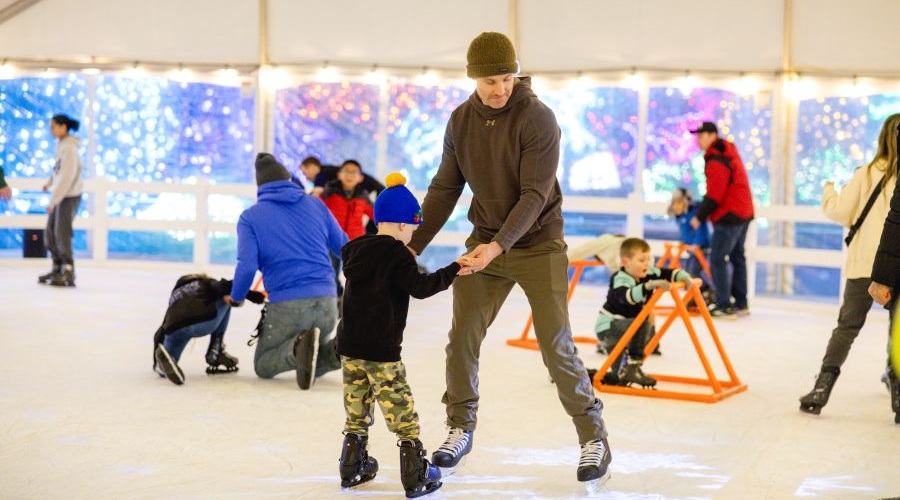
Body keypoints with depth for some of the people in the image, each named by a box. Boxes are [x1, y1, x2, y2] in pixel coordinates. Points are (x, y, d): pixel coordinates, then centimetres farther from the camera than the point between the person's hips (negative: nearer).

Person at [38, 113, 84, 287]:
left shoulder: (69, 148, -19)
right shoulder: (61, 144, 7)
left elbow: (67, 176, -23)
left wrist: (53, 200, -22)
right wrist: (50, 183, 16)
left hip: (69, 196, -9)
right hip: (60, 195, 9)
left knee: (62, 235, -8)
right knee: (50, 234, 12)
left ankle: (68, 275, -2)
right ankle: (57, 269, 22)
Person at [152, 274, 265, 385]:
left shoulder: (175, 294, 39)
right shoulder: (208, 283, 29)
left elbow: (161, 331, 33)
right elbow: (224, 286, 4)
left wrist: (156, 362, 41)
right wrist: (251, 295, 4)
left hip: (175, 330, 4)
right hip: (203, 321, -4)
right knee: (225, 299, 27)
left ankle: (163, 358, -12)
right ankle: (215, 355, 19)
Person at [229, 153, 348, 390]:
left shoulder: (250, 217, 2)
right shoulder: (316, 205, 11)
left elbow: (247, 266, -9)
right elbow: (344, 248, 17)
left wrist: (236, 298, 10)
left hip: (286, 305, -4)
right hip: (326, 303, 4)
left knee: (263, 366, 16)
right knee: (313, 367, 24)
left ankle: (299, 347, -19)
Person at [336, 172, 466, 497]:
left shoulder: (355, 251, 10)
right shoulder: (397, 255, -12)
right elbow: (420, 287, -19)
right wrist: (452, 271, -14)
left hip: (350, 347, 7)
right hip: (381, 351, -7)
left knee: (357, 410, 17)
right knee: (401, 410, -2)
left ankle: (352, 468, 24)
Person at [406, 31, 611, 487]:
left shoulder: (537, 119, -17)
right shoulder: (461, 121, 0)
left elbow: (535, 195, -21)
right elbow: (444, 189, 5)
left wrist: (498, 245, -33)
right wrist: (413, 245, -1)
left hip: (538, 244, -4)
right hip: (484, 242, 5)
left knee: (556, 344, -8)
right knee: (462, 338, 1)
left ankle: (593, 437, 7)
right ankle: (460, 428, 21)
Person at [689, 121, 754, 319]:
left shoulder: (717, 161, -20)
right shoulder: (728, 151, 13)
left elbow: (713, 195, -22)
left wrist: (700, 217, -11)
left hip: (729, 217, -11)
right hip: (743, 213, 11)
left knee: (717, 260, -7)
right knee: (737, 257, 16)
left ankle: (724, 307, -9)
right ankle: (741, 304, 22)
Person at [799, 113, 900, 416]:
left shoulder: (867, 175, -2)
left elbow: (839, 212, 0)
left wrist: (828, 192, 19)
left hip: (864, 265, 1)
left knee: (847, 327, 8)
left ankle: (822, 388, -2)